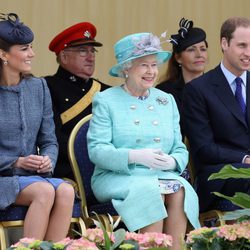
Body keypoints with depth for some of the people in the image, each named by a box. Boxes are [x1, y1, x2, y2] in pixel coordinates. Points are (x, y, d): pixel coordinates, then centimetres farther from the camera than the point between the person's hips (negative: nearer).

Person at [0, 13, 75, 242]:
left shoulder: (38, 87, 10)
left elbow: (49, 140, 12)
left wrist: (48, 160, -9)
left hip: (33, 176, 4)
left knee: (66, 191, -27)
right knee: (44, 191, -32)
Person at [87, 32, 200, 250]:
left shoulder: (167, 101, 19)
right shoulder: (106, 100, 5)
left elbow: (180, 149, 15)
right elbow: (96, 150, -6)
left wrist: (172, 161, -10)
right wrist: (135, 156, -21)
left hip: (163, 176, 4)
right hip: (117, 177, -3)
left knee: (180, 191, -29)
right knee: (150, 191, -34)